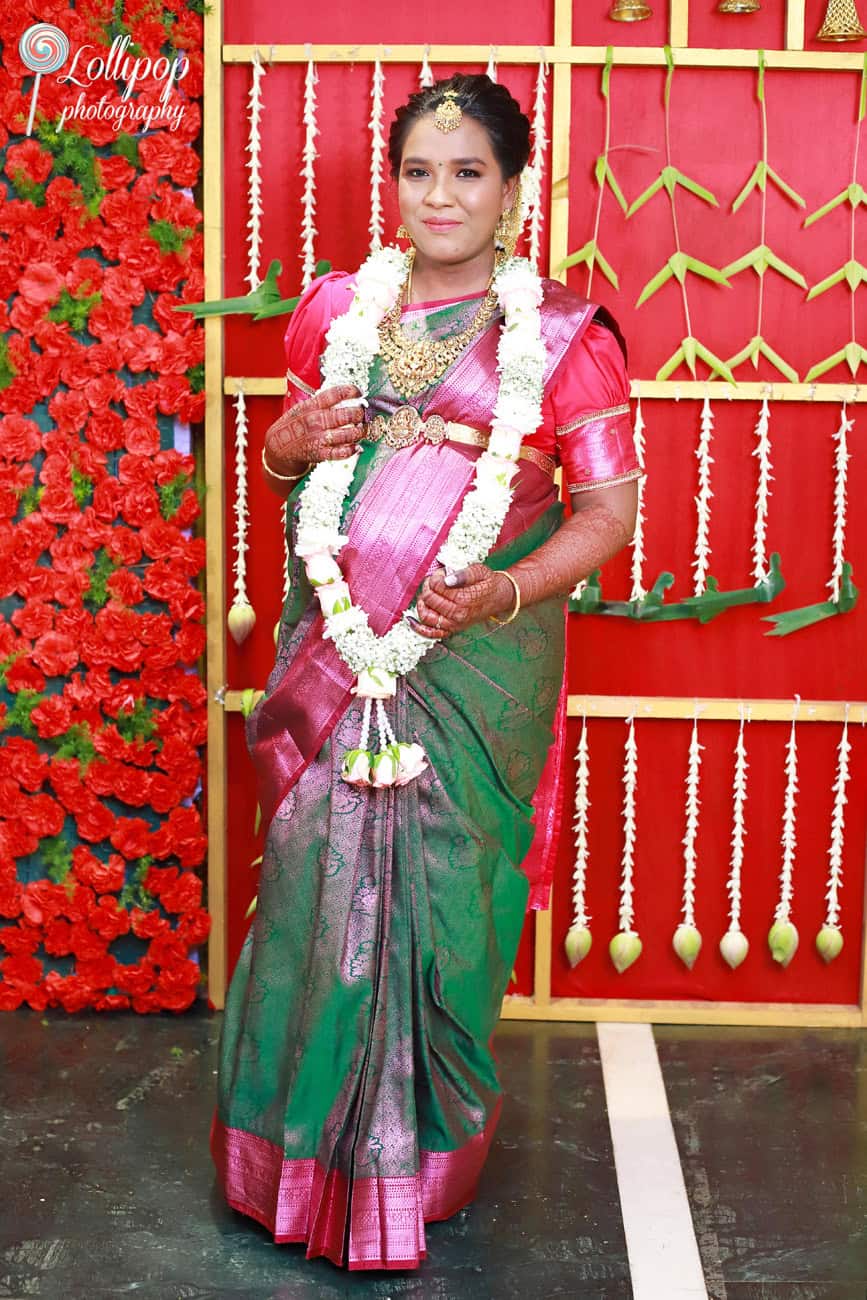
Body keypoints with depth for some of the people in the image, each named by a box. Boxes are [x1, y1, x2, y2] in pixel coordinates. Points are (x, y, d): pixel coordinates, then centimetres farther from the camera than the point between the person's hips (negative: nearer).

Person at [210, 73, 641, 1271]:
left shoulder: (563, 335, -3)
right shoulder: (335, 309, 10)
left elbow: (610, 506, -5)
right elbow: (286, 462, 21)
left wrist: (508, 591, -21)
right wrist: (290, 443, -3)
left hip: (474, 665, -3)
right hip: (336, 652, 4)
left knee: (437, 892, 2)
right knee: (316, 885, 7)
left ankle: (421, 1160, 22)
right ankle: (305, 1152, 26)